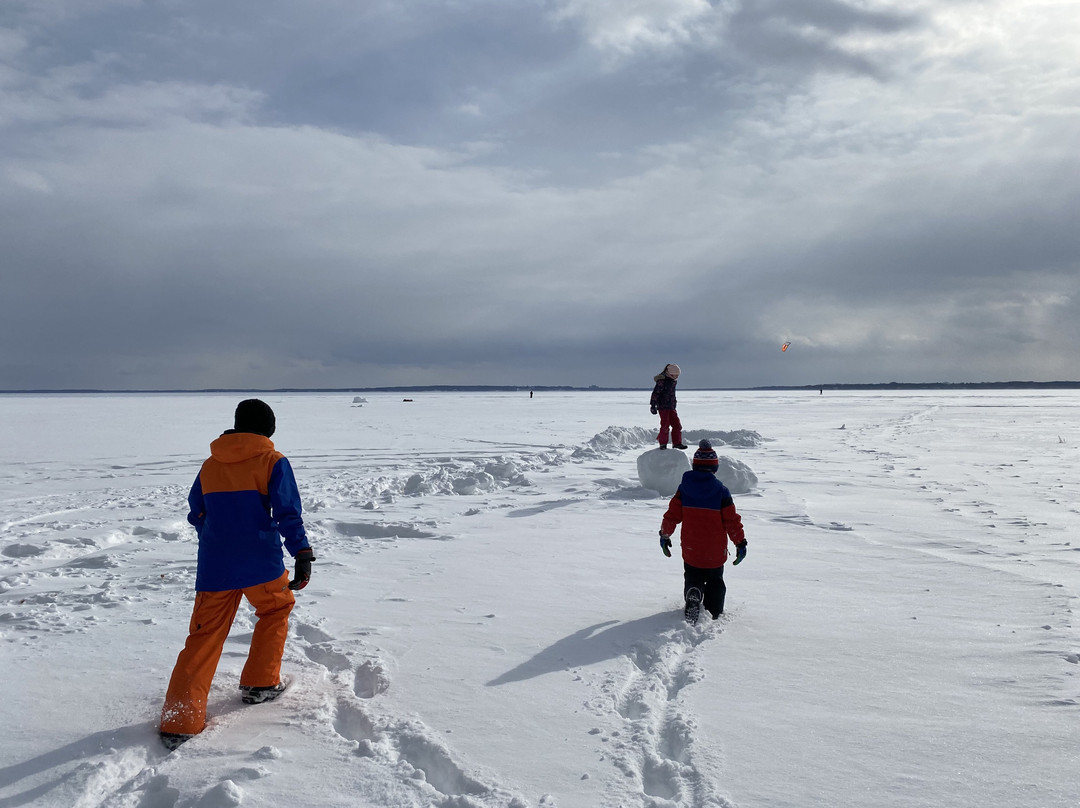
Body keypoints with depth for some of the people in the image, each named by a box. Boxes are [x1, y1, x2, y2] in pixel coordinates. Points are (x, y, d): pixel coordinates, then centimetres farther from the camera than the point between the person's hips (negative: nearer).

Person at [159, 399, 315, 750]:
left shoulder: (209, 466, 12)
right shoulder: (273, 461, -2)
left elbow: (196, 515, 20)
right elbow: (288, 513, -11)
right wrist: (302, 554, -11)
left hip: (214, 569, 3)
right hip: (261, 564, -3)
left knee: (204, 638, 5)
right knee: (276, 608, 24)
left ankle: (180, 720, -2)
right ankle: (260, 684, 25)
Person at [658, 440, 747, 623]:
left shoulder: (684, 488, -7)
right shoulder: (721, 491, -12)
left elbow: (672, 514, -3)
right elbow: (732, 520, -8)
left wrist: (664, 534, 12)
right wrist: (740, 543, 3)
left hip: (690, 550, 1)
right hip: (716, 552, -1)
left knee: (692, 578, 18)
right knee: (715, 582, 19)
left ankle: (692, 598, -10)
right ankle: (714, 614, 15)